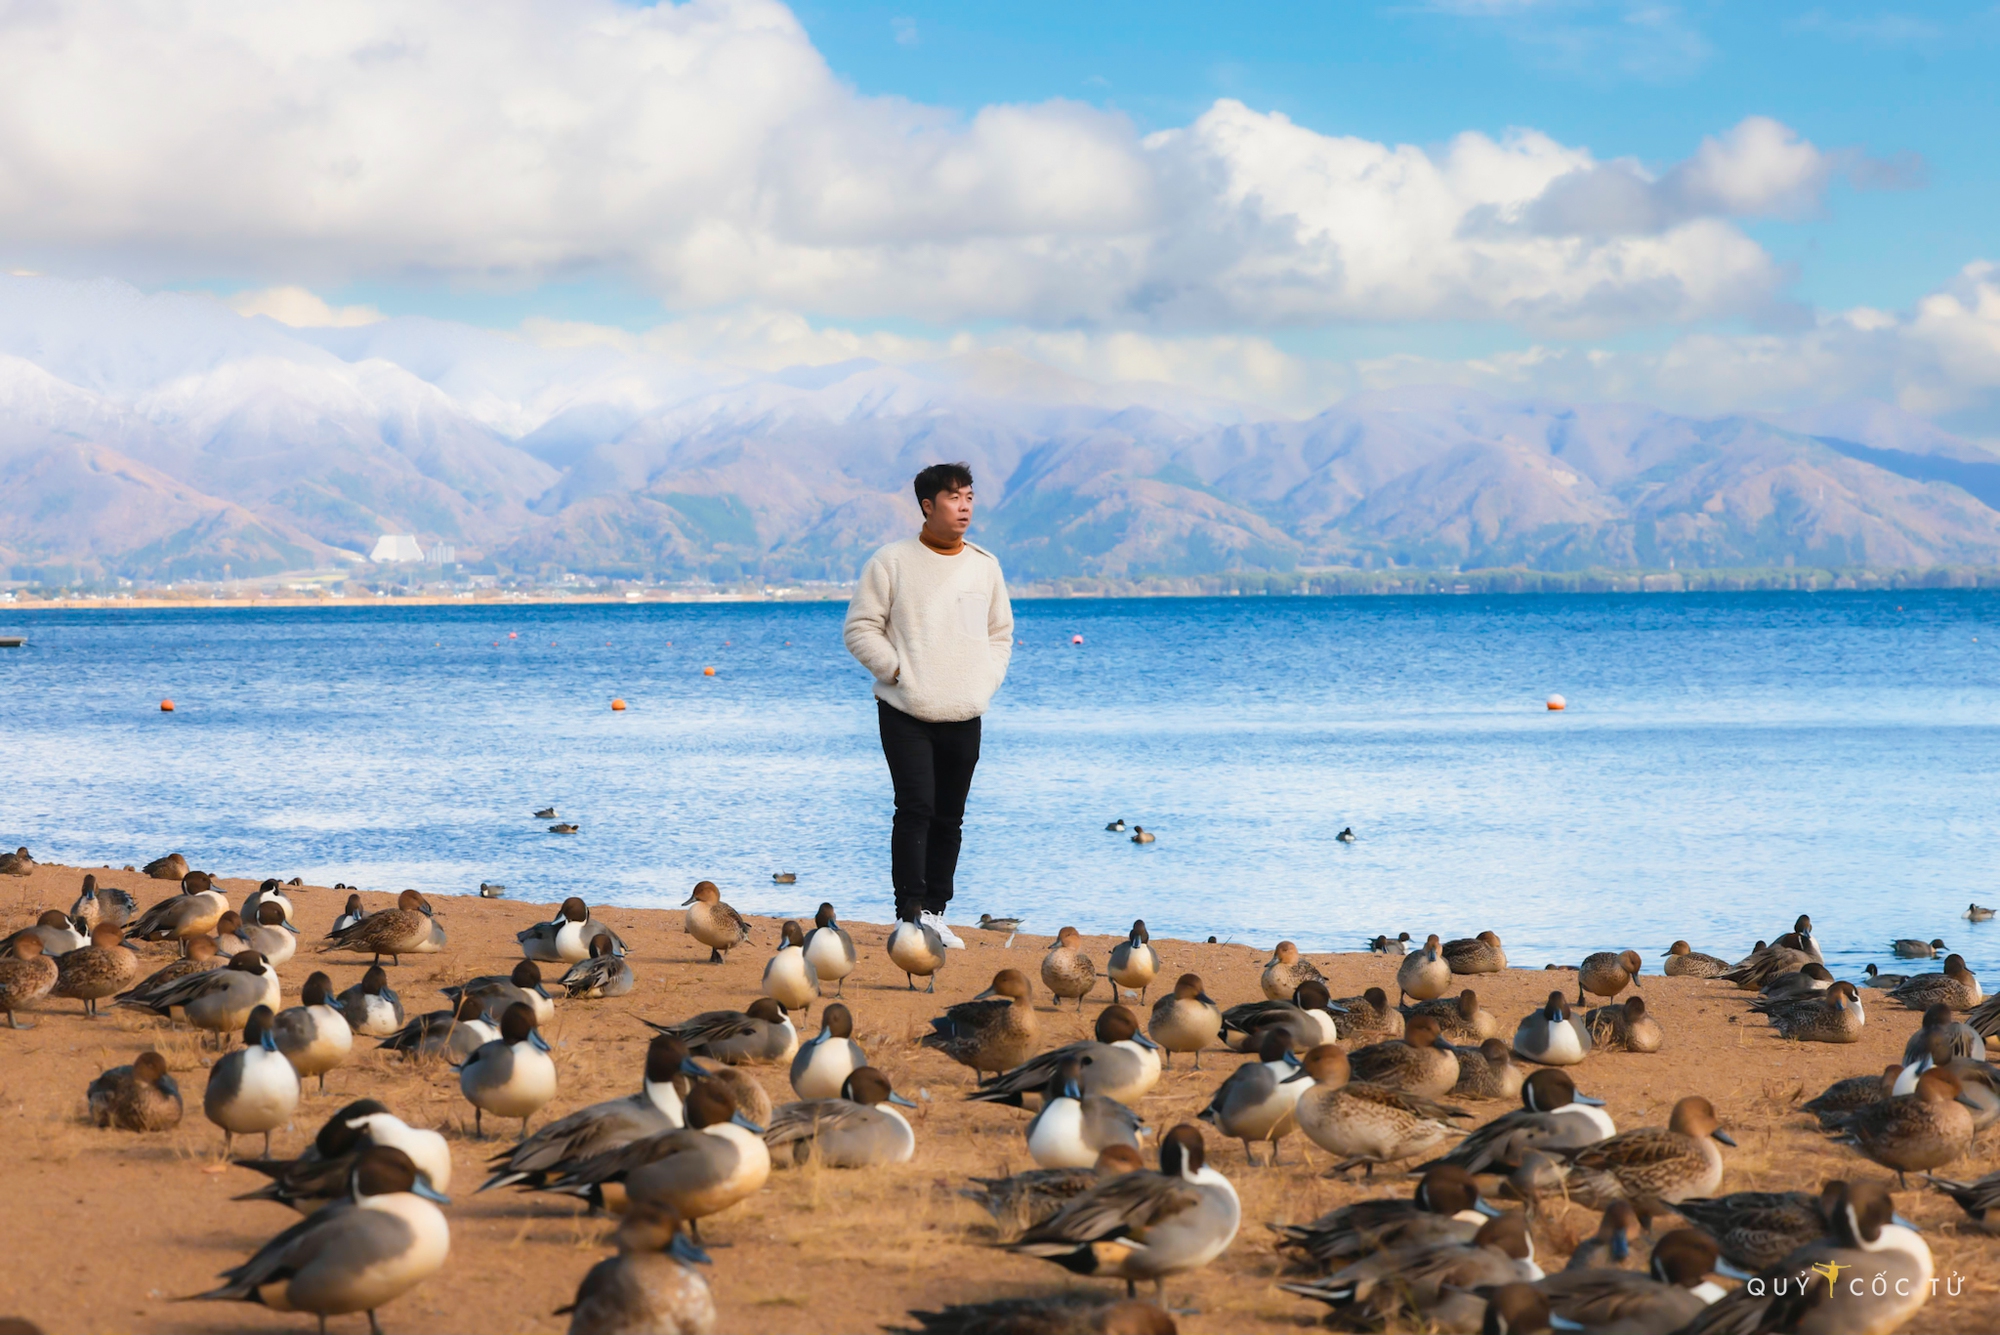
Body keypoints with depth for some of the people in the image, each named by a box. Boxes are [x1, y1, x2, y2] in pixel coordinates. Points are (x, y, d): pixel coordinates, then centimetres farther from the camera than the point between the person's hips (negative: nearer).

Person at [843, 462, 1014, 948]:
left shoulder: (985, 566, 12)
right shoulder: (891, 562, -2)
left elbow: (1000, 633, 22)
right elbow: (860, 629, -2)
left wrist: (985, 682, 7)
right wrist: (898, 671, -10)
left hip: (964, 715, 4)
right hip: (906, 712, -4)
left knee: (949, 817, 7)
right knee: (916, 808, -13)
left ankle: (935, 912, 14)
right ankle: (910, 912, -12)